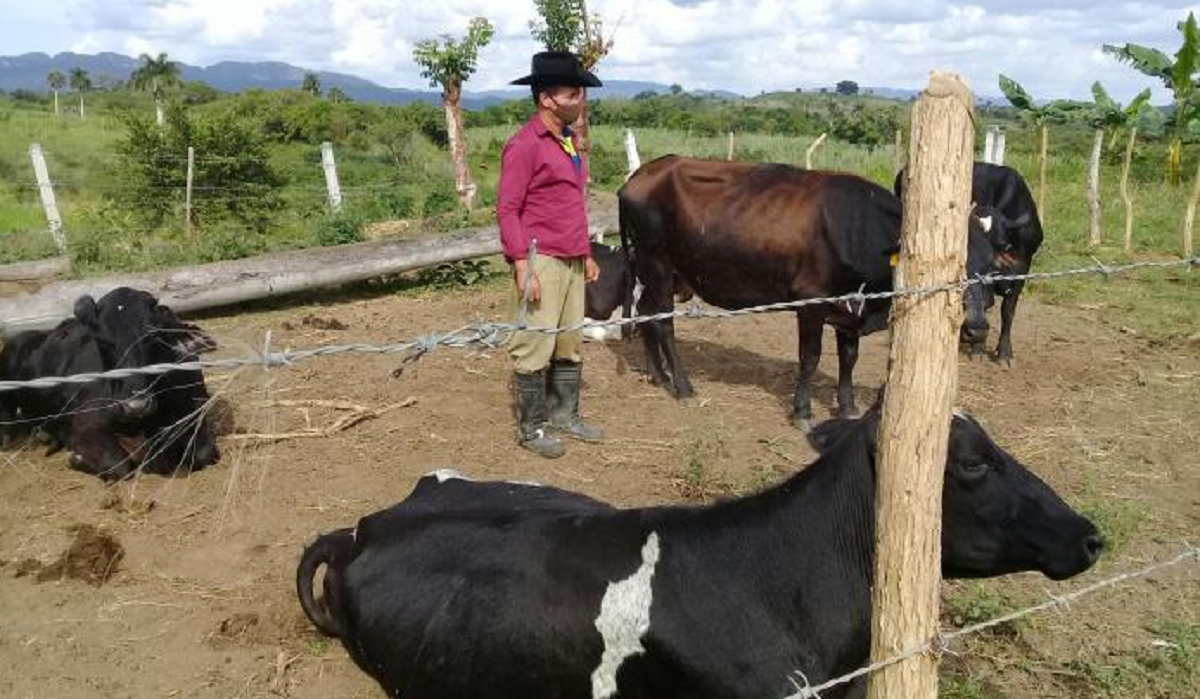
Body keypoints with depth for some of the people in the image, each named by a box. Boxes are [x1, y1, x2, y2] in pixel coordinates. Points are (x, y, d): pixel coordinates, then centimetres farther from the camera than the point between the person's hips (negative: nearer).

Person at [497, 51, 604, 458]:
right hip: (541, 261, -8)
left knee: (570, 343, 14)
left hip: (572, 260, 9)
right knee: (535, 347, -2)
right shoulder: (525, 145, -11)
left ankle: (565, 415, 27)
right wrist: (523, 268, -19)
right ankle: (532, 429, 9)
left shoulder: (569, 141, 15)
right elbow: (507, 209, -14)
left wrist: (587, 254, 20)